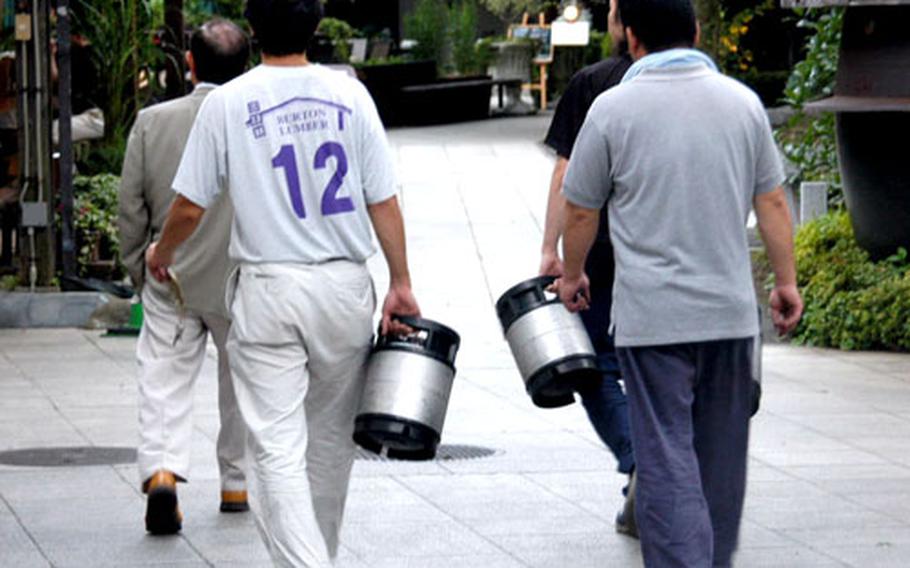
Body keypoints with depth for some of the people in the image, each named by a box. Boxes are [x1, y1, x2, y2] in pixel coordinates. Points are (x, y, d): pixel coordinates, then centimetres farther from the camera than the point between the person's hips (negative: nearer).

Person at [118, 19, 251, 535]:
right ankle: (238, 483, 26)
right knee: (242, 381, 17)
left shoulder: (152, 122, -5)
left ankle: (162, 472, -21)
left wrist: (140, 270, 12)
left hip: (171, 280, 0)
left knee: (164, 381, 1)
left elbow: (132, 209, 0)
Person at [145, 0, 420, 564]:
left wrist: (161, 254, 19)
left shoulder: (228, 102, -5)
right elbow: (383, 201, -1)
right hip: (344, 286, 2)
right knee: (331, 437, 18)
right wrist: (401, 283, 6)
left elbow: (190, 207, -1)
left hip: (266, 290, -2)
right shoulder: (349, 94, -1)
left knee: (278, 450, -5)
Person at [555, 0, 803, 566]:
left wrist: (572, 275, 19)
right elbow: (773, 204, 7)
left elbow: (581, 211, 2)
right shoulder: (742, 101, 2)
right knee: (722, 454, 16)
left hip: (652, 316, -4)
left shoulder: (614, 107, -7)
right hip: (731, 309, 4)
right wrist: (786, 282, 18)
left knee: (666, 456, -3)